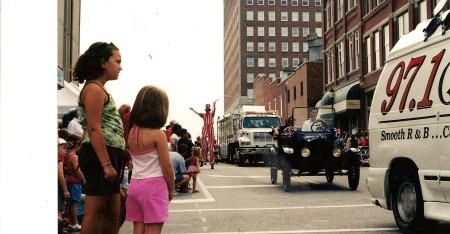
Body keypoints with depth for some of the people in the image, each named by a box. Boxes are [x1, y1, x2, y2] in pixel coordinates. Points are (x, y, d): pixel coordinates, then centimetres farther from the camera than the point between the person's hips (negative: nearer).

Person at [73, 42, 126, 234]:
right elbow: (94, 129, -19)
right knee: (94, 211, -6)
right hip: (100, 156, -11)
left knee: (112, 211, 14)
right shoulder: (94, 89, -9)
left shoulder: (99, 89, 23)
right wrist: (106, 164, -23)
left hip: (108, 156, 11)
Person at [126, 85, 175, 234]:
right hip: (154, 185, -6)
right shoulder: (158, 134, -13)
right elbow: (167, 167, -12)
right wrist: (171, 189, 5)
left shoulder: (132, 132, 4)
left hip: (135, 184, 7)